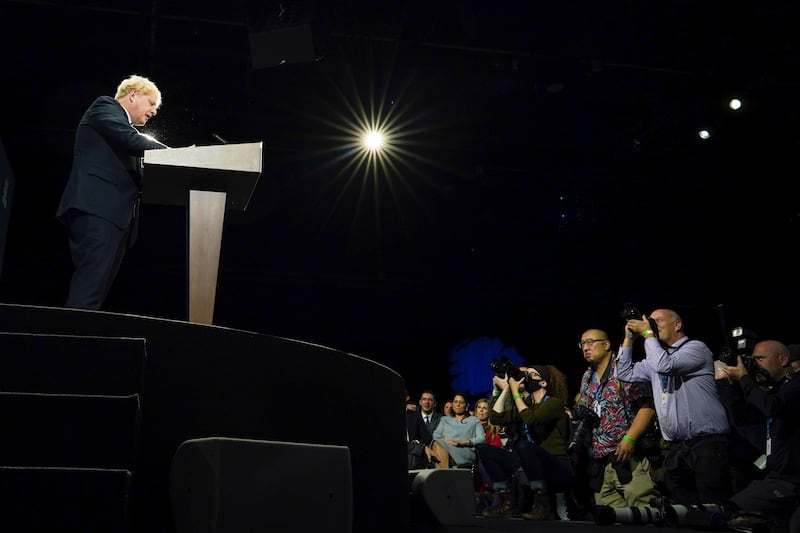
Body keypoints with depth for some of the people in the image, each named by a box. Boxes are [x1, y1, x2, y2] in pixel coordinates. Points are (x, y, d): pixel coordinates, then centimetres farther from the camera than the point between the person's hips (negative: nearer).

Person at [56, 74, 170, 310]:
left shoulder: (124, 128, 32)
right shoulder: (105, 107, 7)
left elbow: (133, 173, 24)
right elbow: (133, 142, -11)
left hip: (114, 212, 9)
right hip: (97, 208, -9)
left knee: (97, 289, 0)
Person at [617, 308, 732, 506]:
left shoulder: (696, 348, -1)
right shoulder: (657, 358, 22)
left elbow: (666, 365, -17)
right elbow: (625, 373, 21)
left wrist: (648, 334, -5)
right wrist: (629, 338, 14)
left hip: (707, 443, -7)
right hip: (676, 447, 7)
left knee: (712, 505, -11)